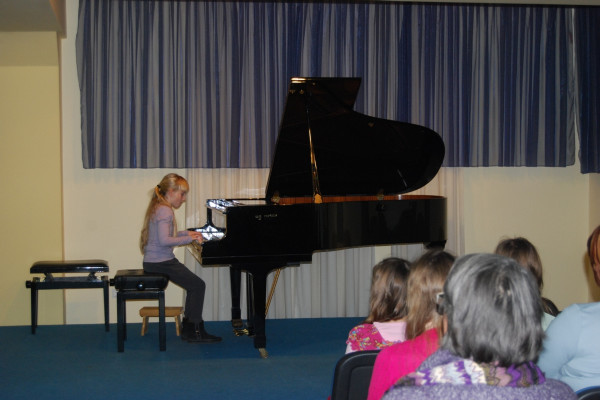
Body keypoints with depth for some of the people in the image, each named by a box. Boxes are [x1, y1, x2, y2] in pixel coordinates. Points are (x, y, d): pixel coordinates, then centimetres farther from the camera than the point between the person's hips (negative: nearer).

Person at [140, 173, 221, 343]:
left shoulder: (158, 208, 15)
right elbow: (164, 240, -27)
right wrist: (189, 239, -18)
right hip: (161, 263, -10)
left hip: (153, 261, 10)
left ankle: (189, 329, 14)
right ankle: (195, 332, -4)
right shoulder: (165, 211, -17)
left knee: (194, 285, 12)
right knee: (198, 286, -9)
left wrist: (186, 233, 17)